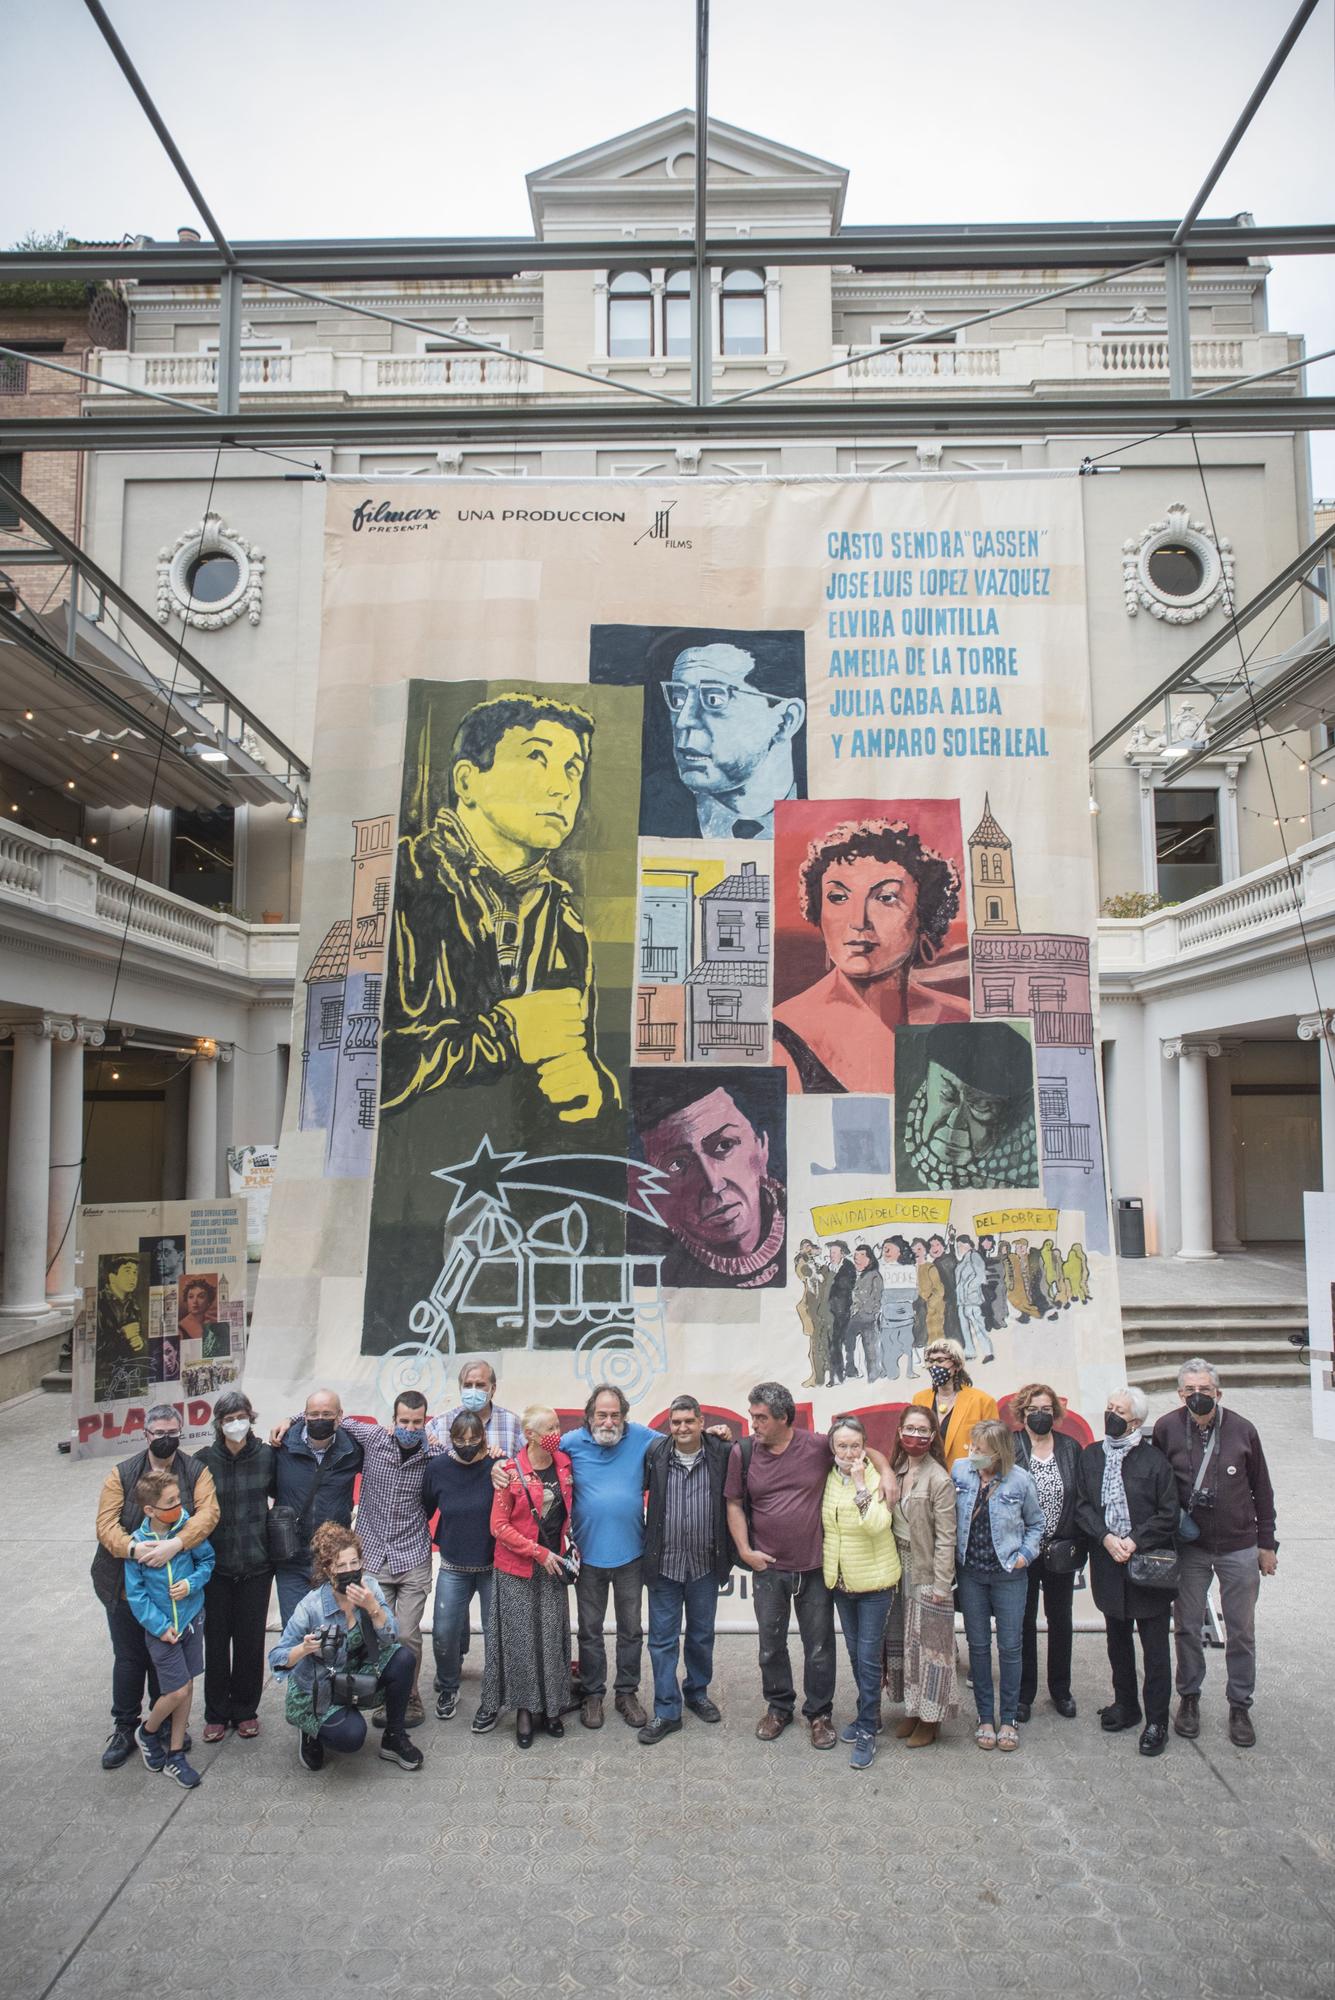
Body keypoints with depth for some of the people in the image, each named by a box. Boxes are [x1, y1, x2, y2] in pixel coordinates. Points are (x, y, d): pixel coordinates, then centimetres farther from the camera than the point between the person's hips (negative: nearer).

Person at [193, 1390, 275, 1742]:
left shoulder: (267, 1456, -4)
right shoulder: (204, 1460, -5)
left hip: (256, 1563, 0)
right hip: (215, 1564, 0)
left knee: (251, 1640, 8)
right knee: (216, 1639, 8)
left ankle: (245, 1710, 26)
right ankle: (216, 1713, 25)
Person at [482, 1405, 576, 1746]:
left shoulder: (563, 1463, 0)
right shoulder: (512, 1473, -15)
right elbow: (499, 1526, -12)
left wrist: (569, 1544, 6)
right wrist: (539, 1552, -13)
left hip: (553, 1564, 4)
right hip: (518, 1568, -4)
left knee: (552, 1636, 7)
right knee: (521, 1638, 3)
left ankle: (551, 1707, 21)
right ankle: (524, 1709, 18)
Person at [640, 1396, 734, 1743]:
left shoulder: (721, 1453, -7)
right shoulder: (655, 1454, -6)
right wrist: (645, 1534, 3)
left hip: (705, 1565, 1)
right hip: (664, 1564, 0)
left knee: (702, 1636, 17)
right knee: (662, 1640, 5)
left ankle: (697, 1693, 37)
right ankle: (667, 1711, 15)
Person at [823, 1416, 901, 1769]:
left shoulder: (876, 1478, -16)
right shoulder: (829, 1478, -2)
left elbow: (877, 1524, -30)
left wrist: (861, 1484, -31)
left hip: (874, 1582, -5)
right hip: (840, 1580, 6)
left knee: (869, 1657, -1)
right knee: (855, 1654, 18)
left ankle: (867, 1731, 10)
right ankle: (868, 1716, 34)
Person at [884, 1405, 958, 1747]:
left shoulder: (939, 1480, -15)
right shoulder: (896, 1471, 4)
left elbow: (945, 1537, -14)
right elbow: (889, 1522, 9)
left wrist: (941, 1583, -15)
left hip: (928, 1572, -6)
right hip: (900, 1568, 6)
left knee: (927, 1643, 3)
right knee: (900, 1639, 13)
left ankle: (930, 1718, 17)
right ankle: (912, 1708, 28)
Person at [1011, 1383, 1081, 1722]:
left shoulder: (1071, 1448, 1)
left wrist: (1079, 1543, -5)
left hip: (1061, 1551, 2)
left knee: (1060, 1621, 16)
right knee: (1023, 1622, 9)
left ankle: (1060, 1690, 32)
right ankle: (1023, 1694, 23)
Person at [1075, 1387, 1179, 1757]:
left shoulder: (1153, 1459, -8)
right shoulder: (1091, 1455, 4)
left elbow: (1169, 1513, -7)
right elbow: (1082, 1505, 1)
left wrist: (1133, 1541, -16)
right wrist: (1106, 1538, -14)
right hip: (1108, 1564, 4)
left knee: (1155, 1646, 3)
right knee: (1118, 1639, 17)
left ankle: (1156, 1721, 15)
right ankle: (1125, 1704, 33)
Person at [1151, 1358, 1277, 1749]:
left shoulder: (1242, 1430, -8)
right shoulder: (1166, 1429, -10)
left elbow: (1262, 1491, 2)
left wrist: (1266, 1544, 5)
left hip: (1239, 1548, 0)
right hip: (1188, 1548, 0)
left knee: (1241, 1632, 9)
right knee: (1187, 1628, 10)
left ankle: (1239, 1706, 25)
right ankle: (1189, 1698, 28)